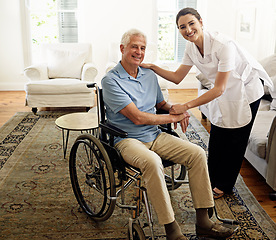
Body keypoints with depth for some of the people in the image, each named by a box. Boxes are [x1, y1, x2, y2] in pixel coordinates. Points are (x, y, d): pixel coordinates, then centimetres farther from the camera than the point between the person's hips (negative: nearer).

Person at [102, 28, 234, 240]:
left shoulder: (150, 76, 12)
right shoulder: (111, 81, -11)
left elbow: (161, 103, 26)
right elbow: (137, 117, -18)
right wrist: (172, 118, -10)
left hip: (155, 135, 7)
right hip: (128, 139, -6)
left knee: (197, 153, -12)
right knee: (152, 162, -37)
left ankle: (203, 222, -5)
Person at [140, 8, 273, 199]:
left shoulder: (223, 45, -33)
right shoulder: (191, 48, -10)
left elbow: (219, 89, -31)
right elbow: (177, 77, -1)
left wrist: (186, 106, -33)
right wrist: (152, 67, -13)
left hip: (246, 91, -6)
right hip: (223, 94, 6)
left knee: (235, 140, 5)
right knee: (216, 139, 9)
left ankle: (224, 186, 23)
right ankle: (213, 181, 28)